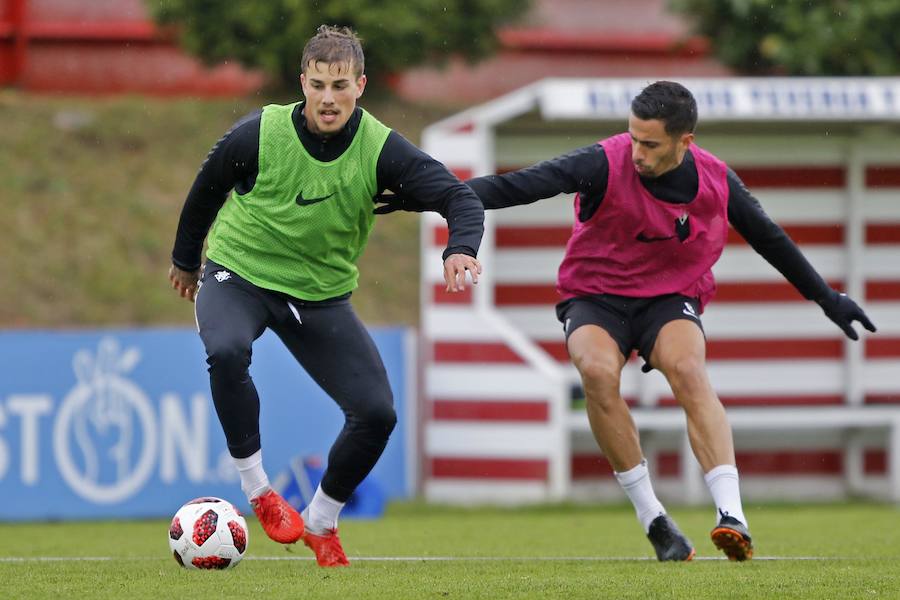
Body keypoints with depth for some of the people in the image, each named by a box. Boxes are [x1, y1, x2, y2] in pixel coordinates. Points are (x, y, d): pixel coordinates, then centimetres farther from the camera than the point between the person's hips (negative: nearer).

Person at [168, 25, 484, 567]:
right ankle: (259, 491, -18)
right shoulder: (259, 135, -18)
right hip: (238, 275, -2)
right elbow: (206, 191, 1)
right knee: (227, 352, -36)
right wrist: (186, 261, 15)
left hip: (322, 294, 2)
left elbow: (460, 197, -22)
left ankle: (321, 523, 16)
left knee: (377, 412, -9)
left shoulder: (381, 149, -16)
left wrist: (461, 249, -44)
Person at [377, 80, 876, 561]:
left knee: (687, 369, -31)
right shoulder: (607, 164, -19)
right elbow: (521, 186, -28)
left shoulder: (716, 182, -8)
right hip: (595, 299, -1)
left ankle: (731, 517, -37)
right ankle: (653, 520, -22)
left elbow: (770, 239, 10)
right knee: (597, 370, -32)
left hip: (671, 300, 1)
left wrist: (827, 298, 20)